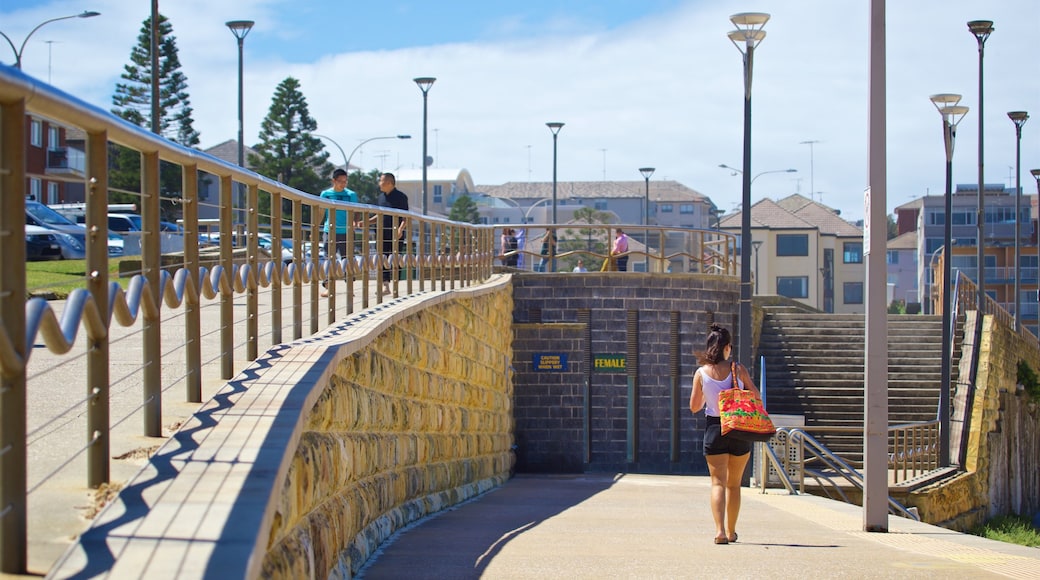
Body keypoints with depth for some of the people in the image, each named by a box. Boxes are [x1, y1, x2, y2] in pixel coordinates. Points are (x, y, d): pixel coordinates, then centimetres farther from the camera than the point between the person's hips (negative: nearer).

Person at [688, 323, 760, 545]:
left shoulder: (701, 373, -4)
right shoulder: (738, 369, -7)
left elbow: (694, 407, 2)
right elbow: (756, 396, -3)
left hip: (714, 429, 0)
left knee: (718, 482, -2)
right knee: (734, 484, 14)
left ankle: (720, 530, -21)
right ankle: (731, 531, 23)